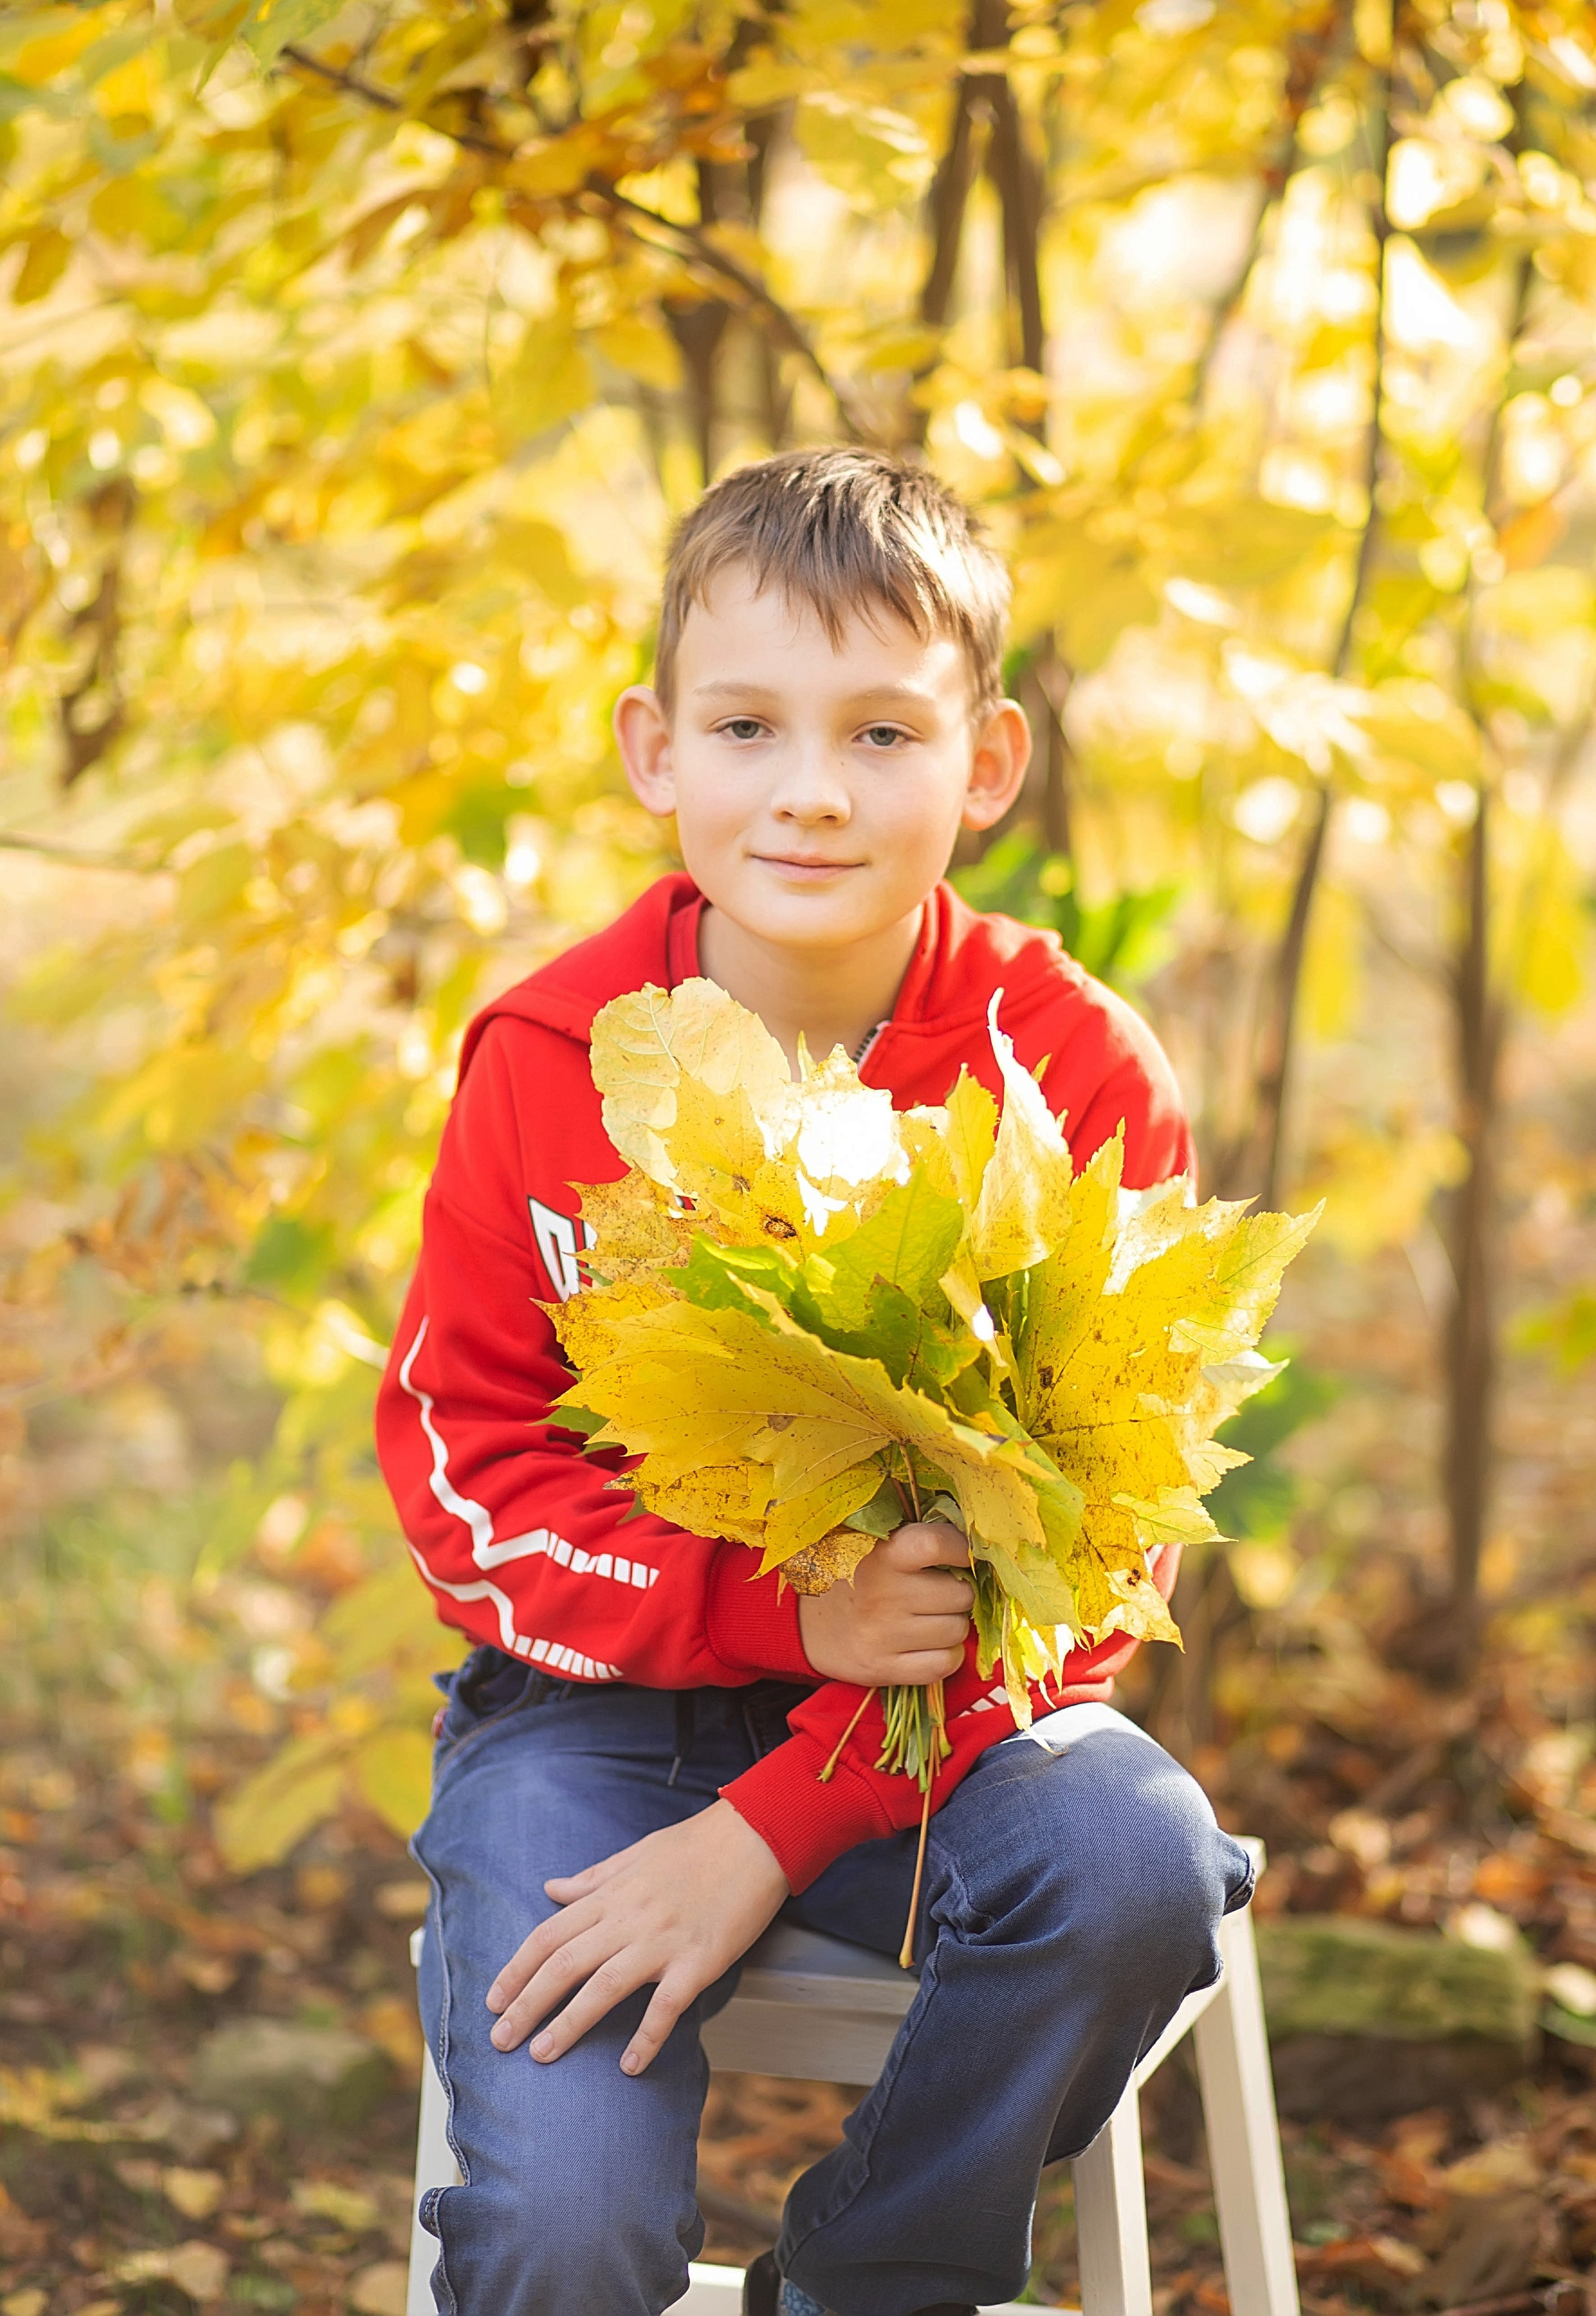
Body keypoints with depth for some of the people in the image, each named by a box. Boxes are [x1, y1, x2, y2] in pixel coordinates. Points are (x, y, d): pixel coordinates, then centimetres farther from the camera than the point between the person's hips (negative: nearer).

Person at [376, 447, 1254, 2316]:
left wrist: (773, 1830, -21)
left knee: (1138, 1863, -31)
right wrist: (781, 1612, -22)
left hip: (936, 1708, 1)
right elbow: (458, 1460, -3)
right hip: (595, 1704, -1)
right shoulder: (545, 1059, -7)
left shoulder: (1082, 1075, -9)